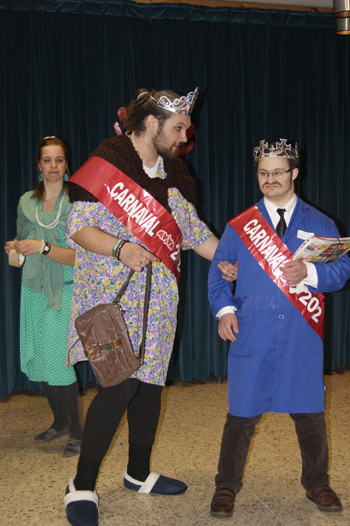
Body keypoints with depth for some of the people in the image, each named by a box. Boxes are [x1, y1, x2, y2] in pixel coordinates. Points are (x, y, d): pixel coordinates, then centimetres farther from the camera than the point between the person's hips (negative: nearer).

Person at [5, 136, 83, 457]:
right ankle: (60, 422, 26)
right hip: (34, 289, 5)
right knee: (38, 361, 7)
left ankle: (77, 430, 5)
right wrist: (15, 248, -1)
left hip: (65, 290, -5)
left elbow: (79, 256, -11)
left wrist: (44, 247, -22)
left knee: (57, 360, -11)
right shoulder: (27, 202, 9)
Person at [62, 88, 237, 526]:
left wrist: (228, 259, 8)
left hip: (157, 296, 7)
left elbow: (192, 229, 18)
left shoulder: (173, 175, 14)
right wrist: (119, 247, -29)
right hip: (113, 291, -7)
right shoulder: (107, 163, -8)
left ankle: (138, 473, 29)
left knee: (149, 379, 11)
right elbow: (78, 227, -12)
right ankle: (82, 486, 0)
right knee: (122, 381, -15)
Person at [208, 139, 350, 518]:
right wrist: (225, 309, -7)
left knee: (310, 415, 9)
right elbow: (218, 273, 9)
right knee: (242, 415, 3)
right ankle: (226, 487, 21)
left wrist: (309, 273, -16)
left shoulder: (319, 224, 9)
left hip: (302, 339, 1)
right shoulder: (240, 226, 9)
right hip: (251, 337, 0)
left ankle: (317, 484, 31)